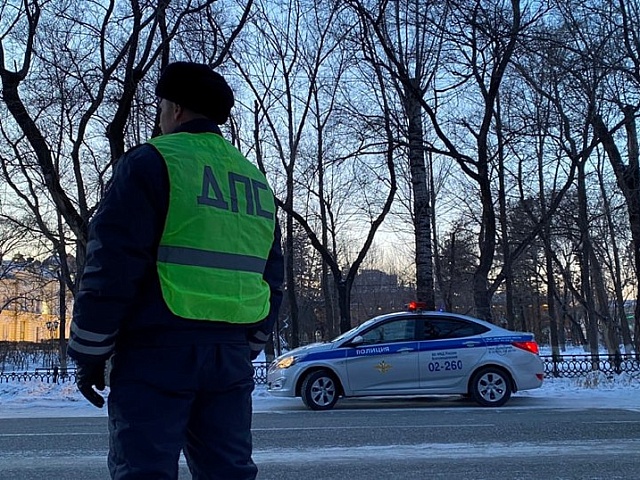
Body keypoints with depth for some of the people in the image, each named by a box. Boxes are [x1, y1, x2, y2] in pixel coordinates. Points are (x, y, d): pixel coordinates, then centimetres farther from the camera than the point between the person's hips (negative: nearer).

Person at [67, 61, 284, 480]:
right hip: (230, 356, 6)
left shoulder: (152, 162, -2)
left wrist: (89, 353, -2)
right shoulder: (255, 180, 17)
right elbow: (272, 280, 19)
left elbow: (111, 266, -9)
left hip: (158, 352, -6)